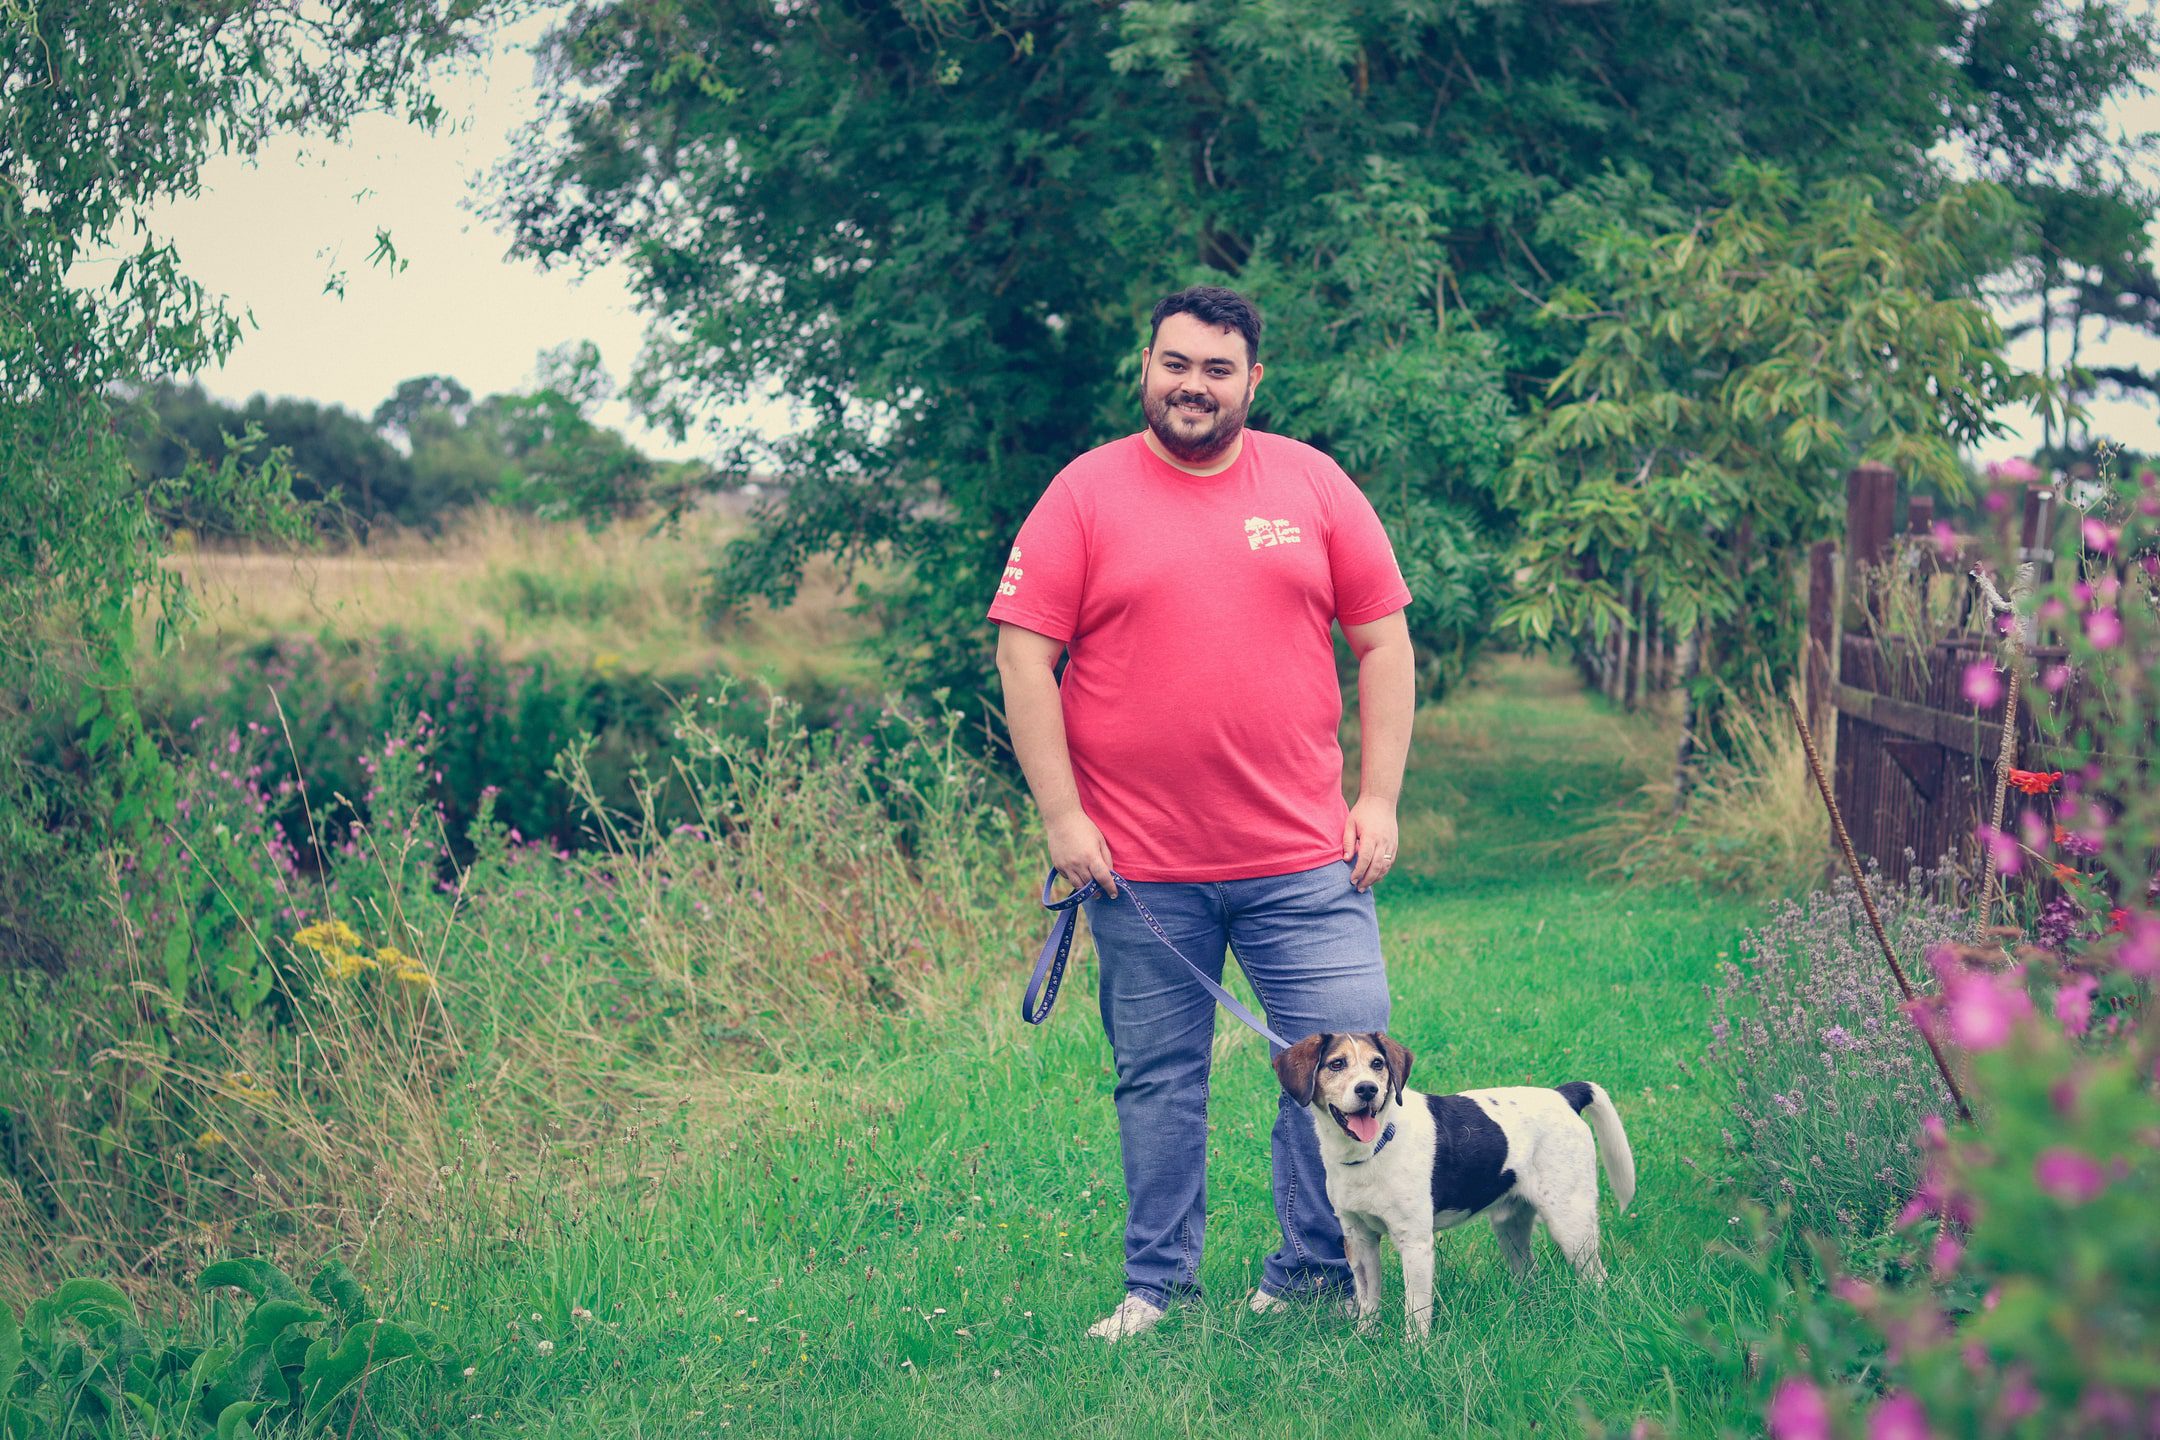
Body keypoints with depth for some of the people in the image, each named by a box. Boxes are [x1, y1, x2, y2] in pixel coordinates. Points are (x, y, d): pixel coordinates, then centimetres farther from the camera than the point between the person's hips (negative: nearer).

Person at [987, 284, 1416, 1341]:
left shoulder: (1314, 485, 7)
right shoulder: (1084, 494, 0)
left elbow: (1382, 643, 9)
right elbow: (1024, 657, -3)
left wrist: (1378, 798, 2)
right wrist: (1062, 816, -8)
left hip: (1303, 858, 2)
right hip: (1139, 866, -1)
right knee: (1157, 1080, 8)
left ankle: (1312, 1275, 15)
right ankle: (1157, 1286, 20)